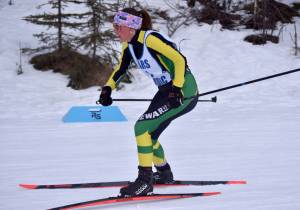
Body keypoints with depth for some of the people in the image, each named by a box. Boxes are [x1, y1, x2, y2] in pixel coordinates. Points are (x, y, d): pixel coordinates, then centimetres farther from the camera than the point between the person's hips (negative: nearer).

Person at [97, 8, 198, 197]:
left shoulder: (150, 39, -24)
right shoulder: (129, 45, 3)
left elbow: (180, 60, -24)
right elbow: (121, 69, 18)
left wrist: (176, 89, -30)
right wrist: (108, 88, 4)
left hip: (183, 91, -9)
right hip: (167, 89, 9)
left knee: (142, 127, -17)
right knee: (147, 133, 13)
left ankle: (145, 182, -13)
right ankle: (164, 174, 36)